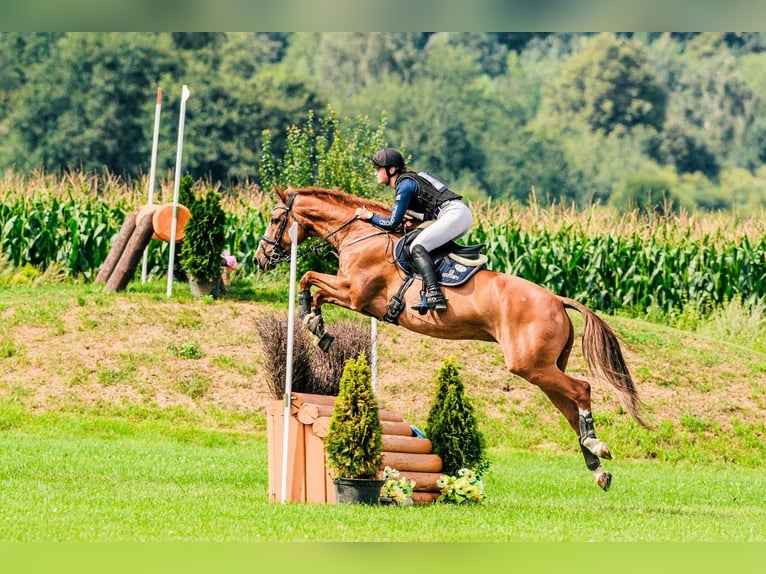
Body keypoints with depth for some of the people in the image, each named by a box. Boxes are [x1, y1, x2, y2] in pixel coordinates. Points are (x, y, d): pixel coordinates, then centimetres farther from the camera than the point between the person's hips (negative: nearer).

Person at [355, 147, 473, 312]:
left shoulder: (405, 185, -8)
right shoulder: (408, 180, 21)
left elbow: (393, 224, -7)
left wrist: (369, 216, 5)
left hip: (454, 214, -11)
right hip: (462, 214, 11)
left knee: (418, 247, -21)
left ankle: (435, 295, -36)